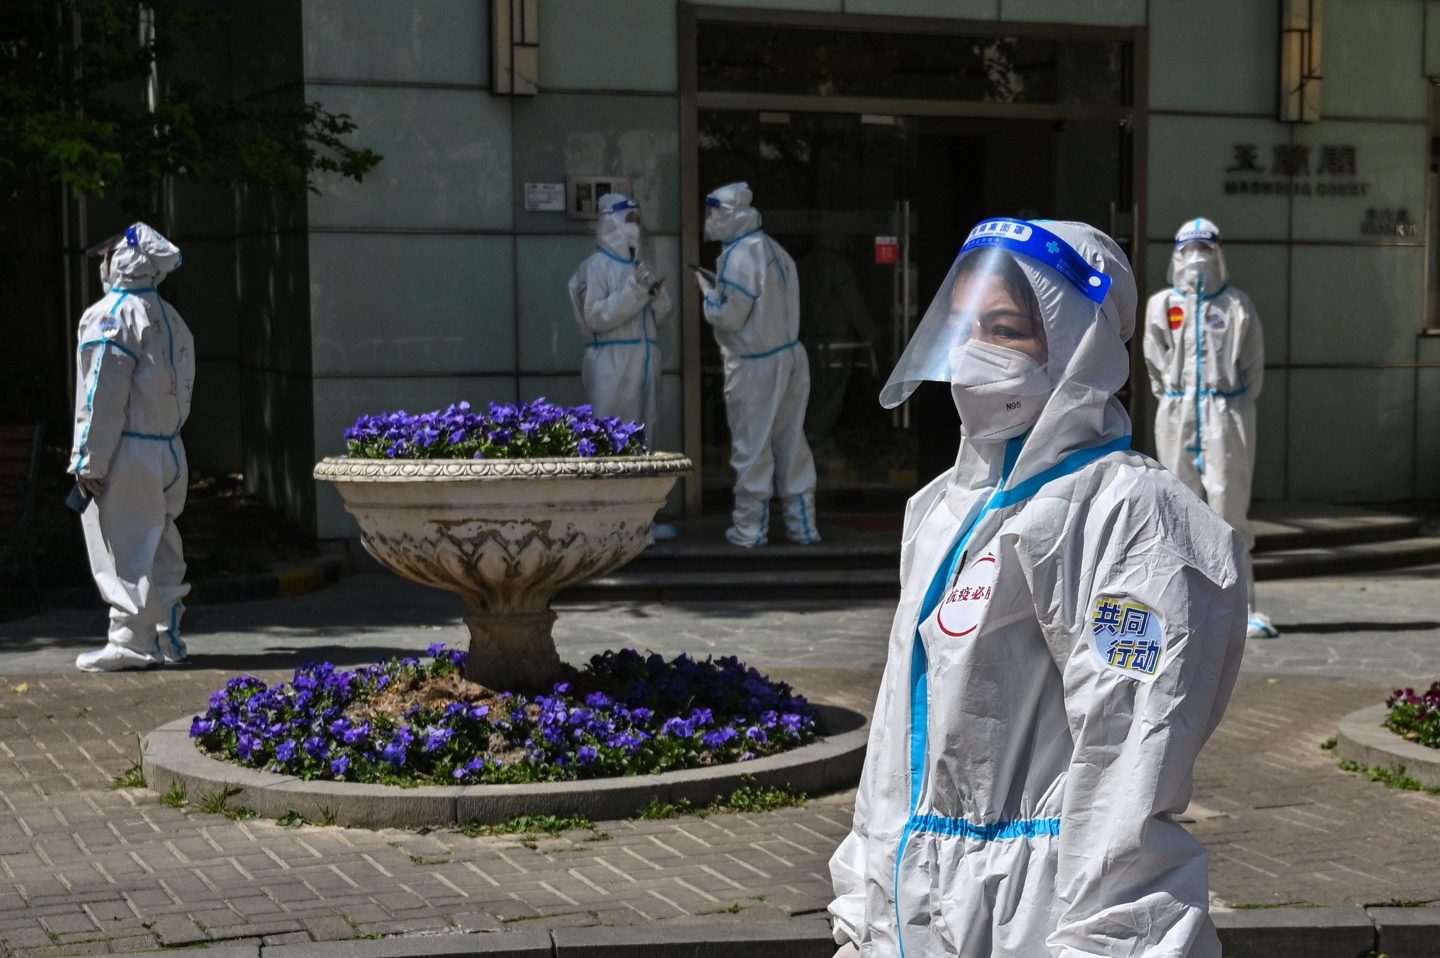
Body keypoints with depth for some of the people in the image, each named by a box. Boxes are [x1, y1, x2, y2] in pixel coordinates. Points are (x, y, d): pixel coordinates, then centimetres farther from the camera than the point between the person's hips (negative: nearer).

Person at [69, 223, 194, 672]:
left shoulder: (109, 317, -13)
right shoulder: (170, 319, 14)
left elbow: (101, 398, -15)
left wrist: (88, 462, -12)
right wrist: (165, 436, 16)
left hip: (126, 454, -8)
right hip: (168, 448, 8)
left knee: (122, 551, -3)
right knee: (160, 547, 14)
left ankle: (131, 642, -1)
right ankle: (165, 636, 20)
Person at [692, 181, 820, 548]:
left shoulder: (739, 256, -17)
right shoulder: (774, 250, 10)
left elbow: (729, 316, -17)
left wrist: (708, 290, 0)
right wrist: (721, 285, 13)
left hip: (754, 366, -8)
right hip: (791, 357, 8)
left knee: (751, 448, 1)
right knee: (791, 443, 12)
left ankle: (749, 528, 8)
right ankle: (802, 524, 16)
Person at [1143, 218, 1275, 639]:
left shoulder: (1237, 305, 5)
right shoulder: (1161, 306, 7)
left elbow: (1253, 363, 7)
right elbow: (1156, 364, 9)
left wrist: (1233, 409, 2)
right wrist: (1174, 404, 5)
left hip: (1227, 413, -2)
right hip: (1177, 414, 2)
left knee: (1230, 506, -6)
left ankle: (1242, 607, -6)